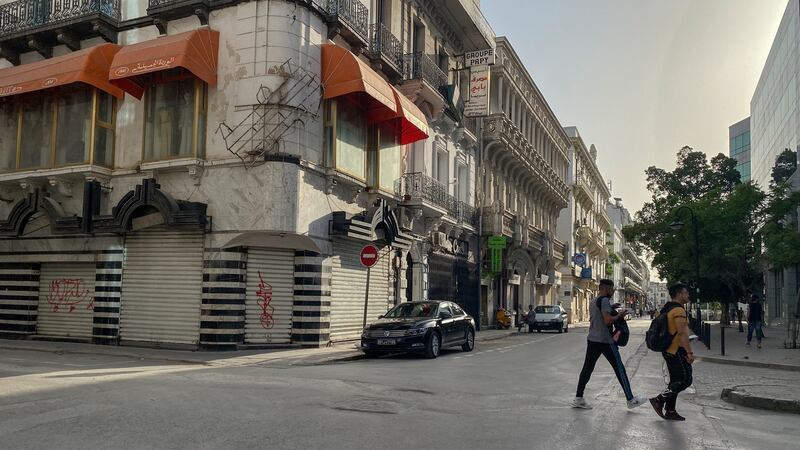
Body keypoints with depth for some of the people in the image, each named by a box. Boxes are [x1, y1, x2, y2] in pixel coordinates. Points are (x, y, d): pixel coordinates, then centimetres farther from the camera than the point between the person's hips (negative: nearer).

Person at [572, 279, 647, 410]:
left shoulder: (593, 302, 17)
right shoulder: (604, 300, -13)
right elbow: (607, 320, -23)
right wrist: (619, 315, -6)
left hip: (592, 339, 9)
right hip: (605, 341, -9)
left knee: (587, 368, 7)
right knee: (619, 369, 1)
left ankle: (578, 399, 7)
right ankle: (631, 400, 8)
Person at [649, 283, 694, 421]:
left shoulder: (668, 308, 15)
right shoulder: (679, 310, -16)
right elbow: (682, 333, -23)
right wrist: (690, 353, -22)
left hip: (669, 350, 10)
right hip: (677, 351, -10)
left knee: (676, 381, 14)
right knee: (685, 380, -6)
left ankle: (670, 411, 16)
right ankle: (659, 400, -6)